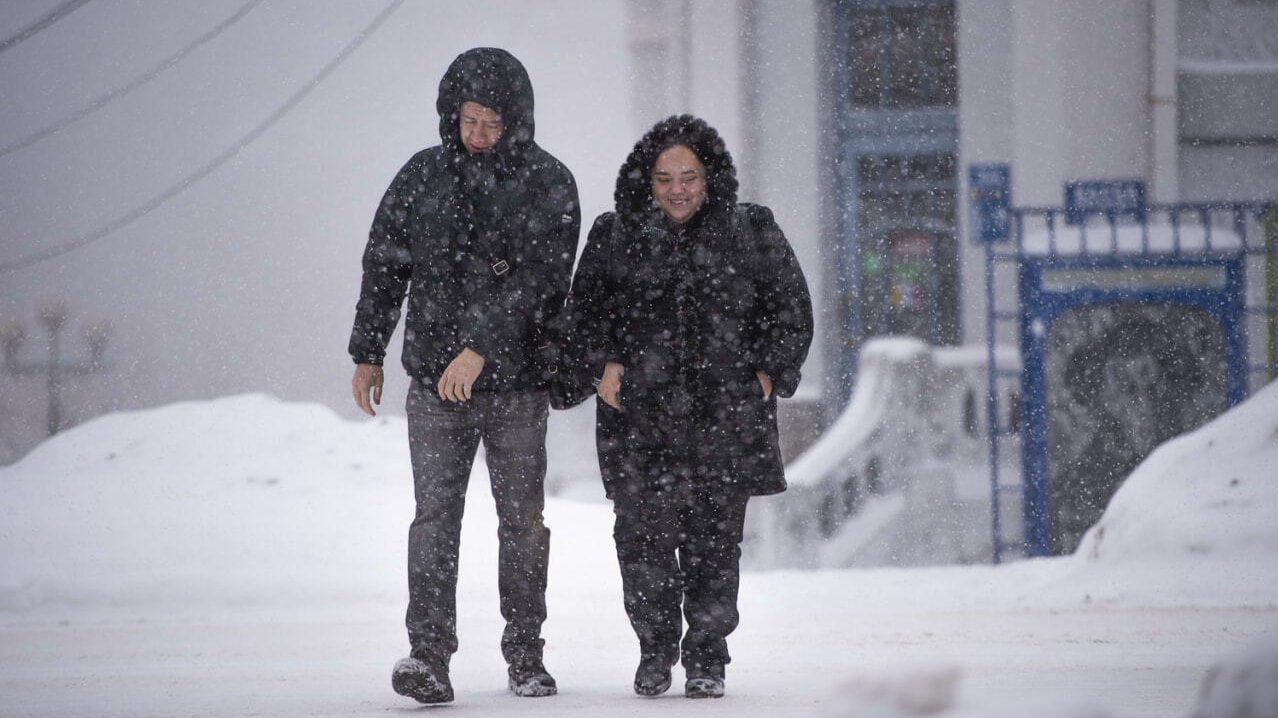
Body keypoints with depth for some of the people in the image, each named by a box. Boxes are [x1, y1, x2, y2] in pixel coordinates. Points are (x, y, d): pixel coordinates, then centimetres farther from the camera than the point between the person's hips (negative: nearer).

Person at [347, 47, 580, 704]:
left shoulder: (547, 184, -5)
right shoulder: (423, 175, 4)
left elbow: (537, 279, -16)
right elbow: (385, 265, 12)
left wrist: (481, 348, -25)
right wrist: (367, 354, 11)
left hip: (517, 385, -1)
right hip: (435, 385, 1)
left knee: (522, 522, 6)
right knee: (435, 517, -8)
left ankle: (525, 657, 17)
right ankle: (429, 657, -15)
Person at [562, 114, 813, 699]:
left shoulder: (750, 233, 7)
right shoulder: (615, 236, 8)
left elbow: (789, 305, 13)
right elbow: (586, 306, 17)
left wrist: (769, 370, 2)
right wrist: (603, 361, 1)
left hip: (724, 415, 0)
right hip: (640, 415, 0)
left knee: (715, 539, 0)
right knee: (643, 534, -6)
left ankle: (706, 659, 12)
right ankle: (655, 649, 13)